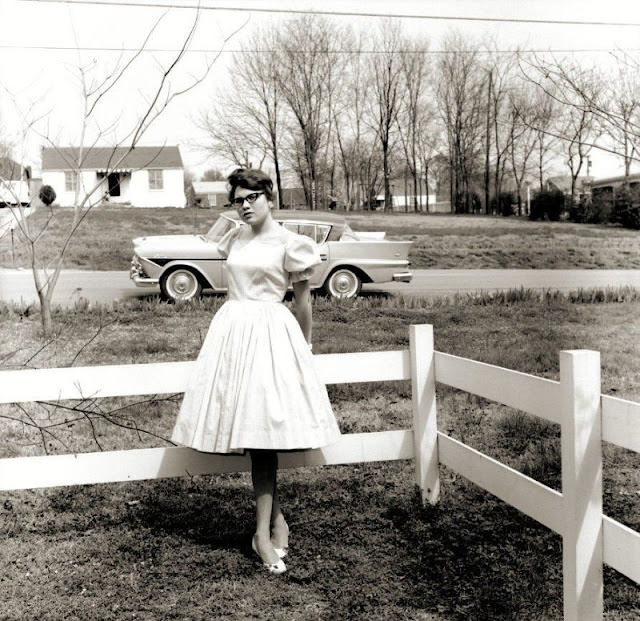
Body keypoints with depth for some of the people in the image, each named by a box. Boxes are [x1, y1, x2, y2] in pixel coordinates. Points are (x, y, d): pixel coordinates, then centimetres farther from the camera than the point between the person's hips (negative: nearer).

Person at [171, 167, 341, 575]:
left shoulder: (289, 243, -5)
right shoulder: (236, 239, 12)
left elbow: (303, 300, 2)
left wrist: (303, 348, 9)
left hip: (270, 335, -5)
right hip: (232, 330, 5)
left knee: (262, 430, -7)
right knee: (249, 427, 3)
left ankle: (264, 533, 0)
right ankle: (277, 517, 15)